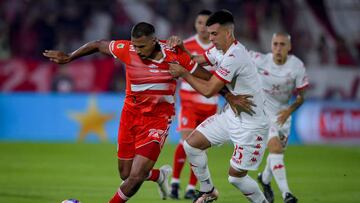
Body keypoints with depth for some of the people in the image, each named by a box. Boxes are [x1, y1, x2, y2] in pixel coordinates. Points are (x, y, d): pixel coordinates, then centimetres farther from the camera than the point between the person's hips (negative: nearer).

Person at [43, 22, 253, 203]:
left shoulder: (175, 56, -17)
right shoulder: (127, 50, -13)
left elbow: (207, 77, -6)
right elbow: (98, 45, 5)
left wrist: (230, 96, -9)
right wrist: (69, 57, 7)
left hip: (158, 119, -3)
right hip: (130, 115, 3)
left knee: (136, 176, -14)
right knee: (126, 175, 11)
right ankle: (161, 175, 42)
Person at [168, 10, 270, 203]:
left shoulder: (234, 56, -27)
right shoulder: (220, 50, 3)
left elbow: (208, 90, -24)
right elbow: (196, 60, 16)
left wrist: (183, 73, -15)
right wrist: (181, 48, -4)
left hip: (251, 124, -9)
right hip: (231, 115, 9)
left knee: (235, 176, -6)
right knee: (191, 144, 5)